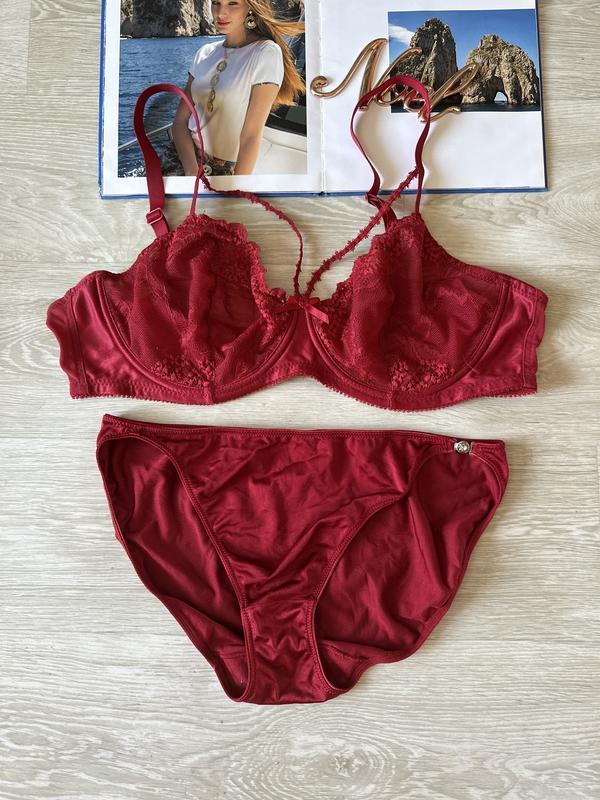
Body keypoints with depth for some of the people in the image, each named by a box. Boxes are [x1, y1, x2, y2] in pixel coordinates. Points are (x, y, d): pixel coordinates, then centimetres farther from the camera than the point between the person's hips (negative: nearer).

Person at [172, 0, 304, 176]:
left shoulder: (266, 53, -13)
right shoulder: (205, 53, 4)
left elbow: (252, 135, -17)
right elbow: (181, 119, 0)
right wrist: (192, 172, -17)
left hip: (233, 169, -4)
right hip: (191, 160, 4)